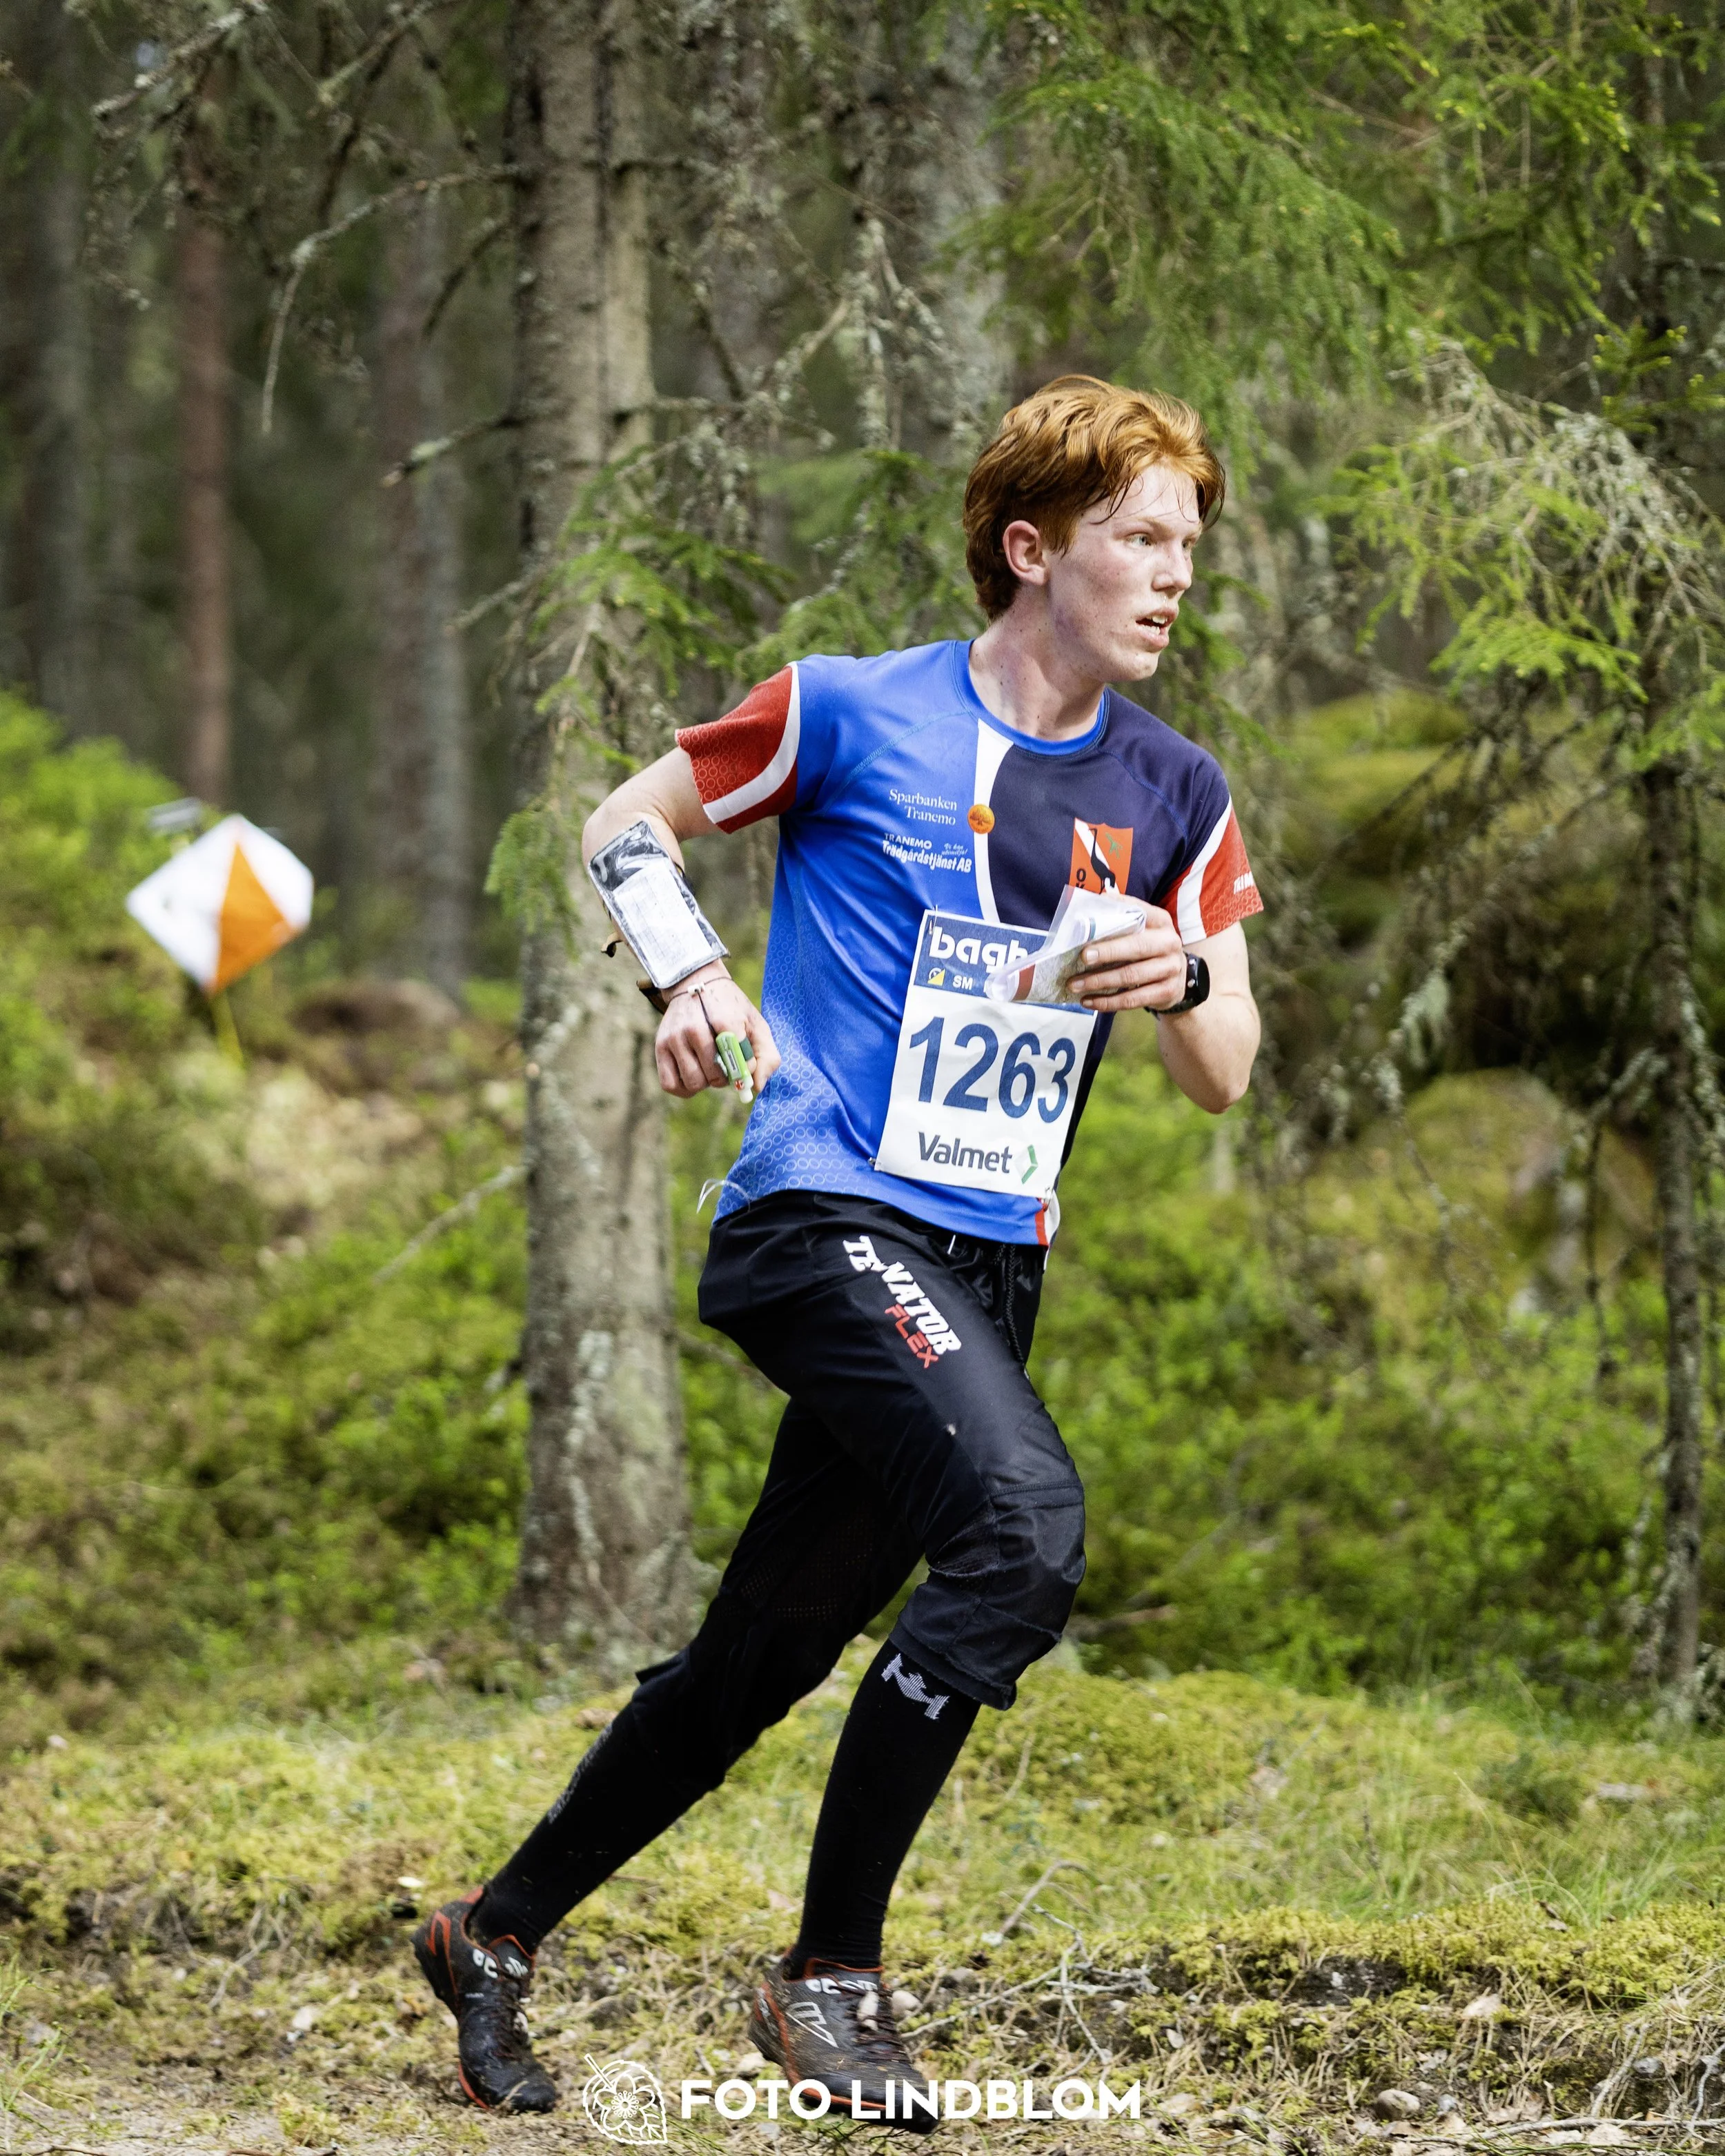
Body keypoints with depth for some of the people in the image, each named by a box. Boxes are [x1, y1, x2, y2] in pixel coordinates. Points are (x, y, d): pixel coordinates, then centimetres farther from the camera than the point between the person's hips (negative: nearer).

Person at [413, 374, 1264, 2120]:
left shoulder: (1174, 795, 11)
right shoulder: (856, 714, -3)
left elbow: (1225, 1079, 11)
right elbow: (626, 825, 10)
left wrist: (1184, 982, -11)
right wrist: (690, 976, -9)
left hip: (988, 1264, 6)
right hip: (819, 1212, -6)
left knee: (763, 1657, 11)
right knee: (1026, 1524, -28)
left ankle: (497, 1933, 30)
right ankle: (828, 1975, -18)